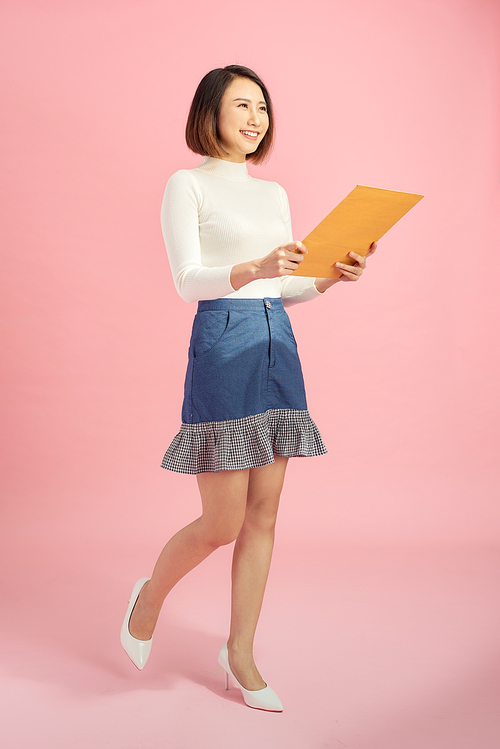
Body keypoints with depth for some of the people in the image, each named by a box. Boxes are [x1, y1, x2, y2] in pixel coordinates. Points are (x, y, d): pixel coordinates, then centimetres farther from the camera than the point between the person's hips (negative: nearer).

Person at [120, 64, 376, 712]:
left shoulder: (274, 194, 17)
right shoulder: (187, 184, -1)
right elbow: (188, 281, -12)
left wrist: (332, 278, -2)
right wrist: (254, 268, -29)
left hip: (278, 345, 6)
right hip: (223, 345, -6)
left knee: (263, 515, 8)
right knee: (222, 525, -3)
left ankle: (240, 652, 22)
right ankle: (149, 597, 28)